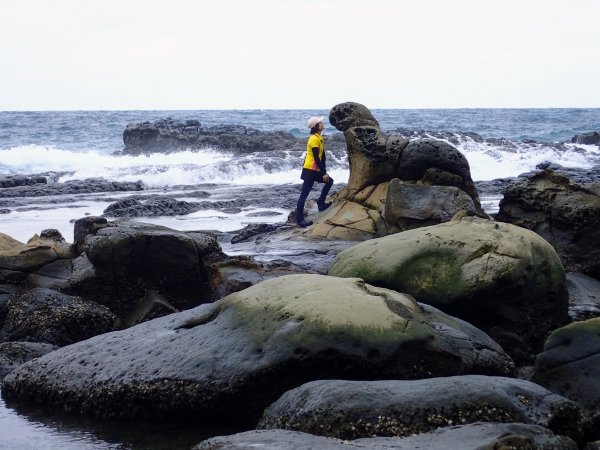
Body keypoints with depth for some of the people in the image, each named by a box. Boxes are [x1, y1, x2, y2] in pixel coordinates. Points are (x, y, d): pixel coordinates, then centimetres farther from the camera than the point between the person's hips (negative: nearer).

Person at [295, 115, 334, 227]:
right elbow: (316, 158, -19)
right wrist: (324, 173, -17)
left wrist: (324, 171, 8)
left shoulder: (319, 137, 12)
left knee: (329, 181, 19)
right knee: (304, 194, -8)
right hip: (310, 170, -10)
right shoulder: (314, 139, -18)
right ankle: (299, 219, -7)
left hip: (315, 170, 10)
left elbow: (322, 156, 12)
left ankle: (321, 203, 23)